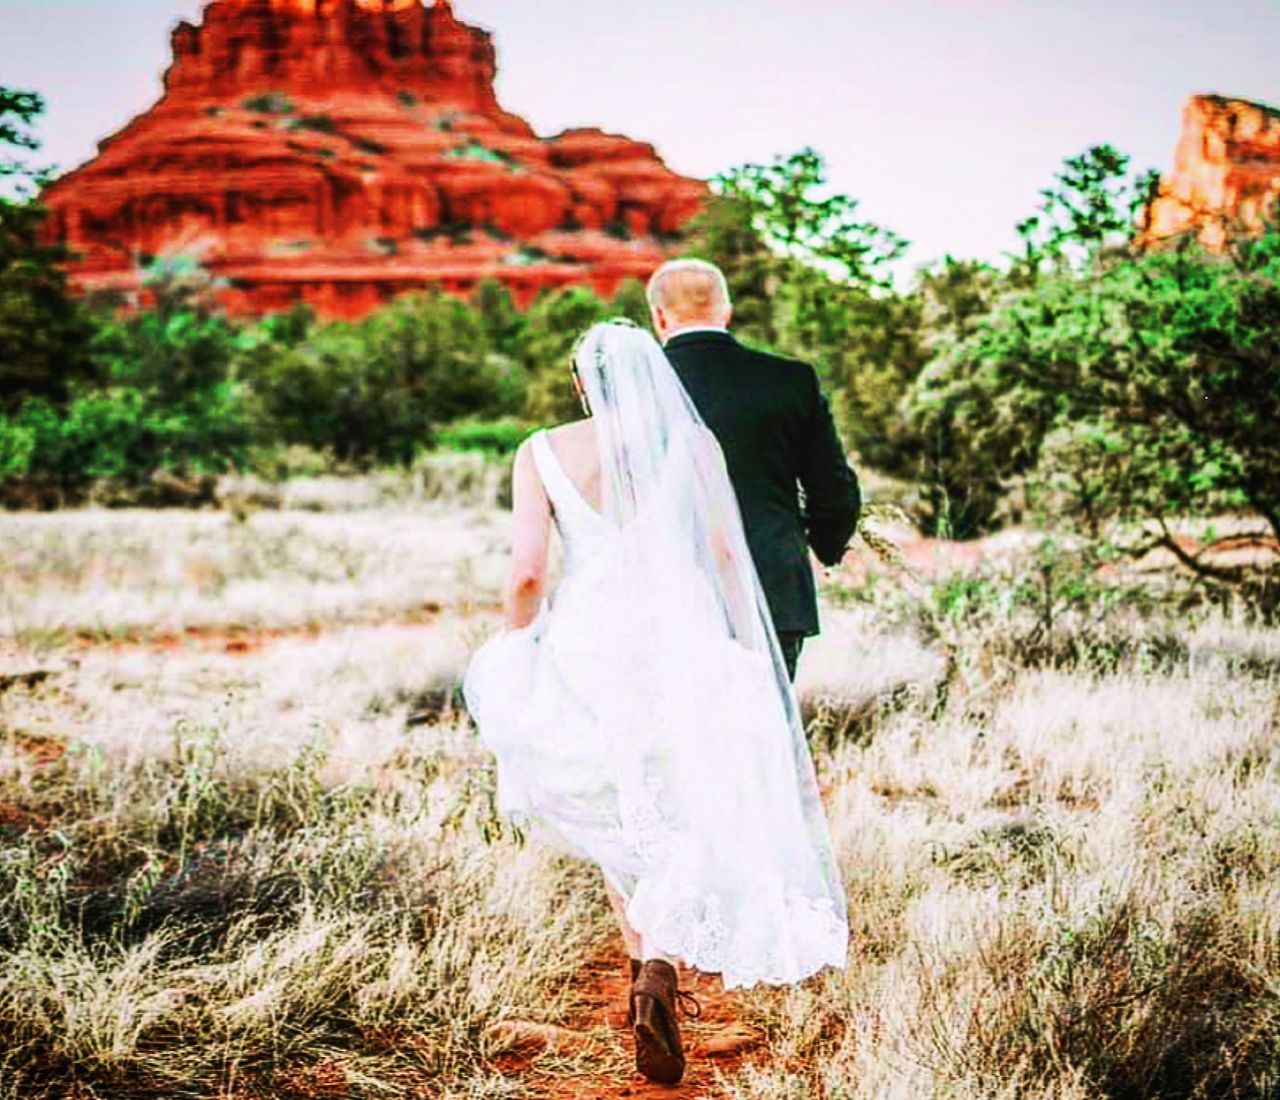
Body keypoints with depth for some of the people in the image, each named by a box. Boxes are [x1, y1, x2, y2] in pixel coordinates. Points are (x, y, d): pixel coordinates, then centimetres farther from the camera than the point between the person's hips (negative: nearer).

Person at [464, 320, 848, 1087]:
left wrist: (515, 649, 9)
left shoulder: (543, 453, -1)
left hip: (588, 647, 1)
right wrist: (748, 652, 7)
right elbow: (725, 556, -2)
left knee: (617, 818, 21)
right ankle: (663, 964, -13)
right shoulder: (694, 445, 1)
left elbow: (528, 570, -7)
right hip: (679, 643, 0)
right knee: (690, 817, 9)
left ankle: (649, 966, 27)